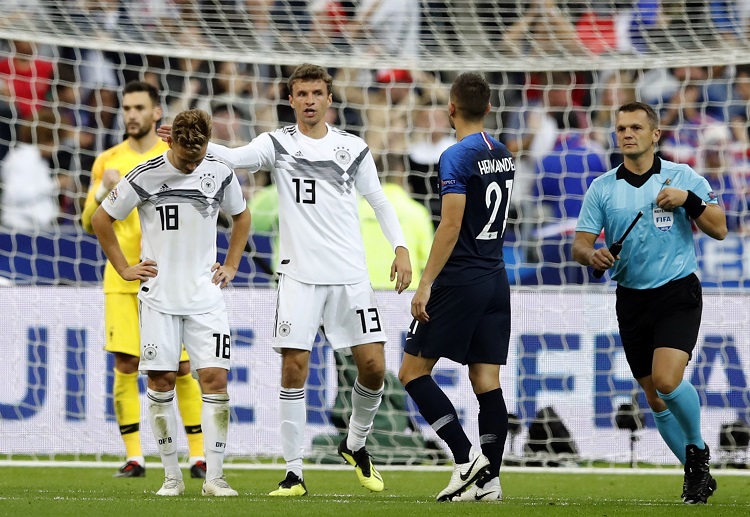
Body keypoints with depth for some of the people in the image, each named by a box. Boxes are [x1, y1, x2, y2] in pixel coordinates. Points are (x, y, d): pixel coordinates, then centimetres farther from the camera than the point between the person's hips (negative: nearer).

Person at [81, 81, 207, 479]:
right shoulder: (108, 161, 8)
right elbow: (89, 224, 7)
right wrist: (104, 191, -10)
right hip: (121, 277, 1)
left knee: (181, 369, -2)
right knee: (124, 365, -5)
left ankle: (198, 456, 6)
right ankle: (134, 458, 1)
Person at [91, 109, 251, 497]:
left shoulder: (220, 174, 0)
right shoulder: (144, 177, -8)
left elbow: (241, 217, 20)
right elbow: (101, 219, 5)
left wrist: (231, 265, 12)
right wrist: (123, 268, 4)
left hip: (205, 297, 1)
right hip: (158, 298, -1)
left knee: (215, 378, -8)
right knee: (161, 381, -2)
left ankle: (214, 477, -4)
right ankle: (171, 476, 8)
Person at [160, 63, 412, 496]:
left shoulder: (353, 148, 8)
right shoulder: (278, 144, 2)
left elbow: (379, 200, 16)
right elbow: (236, 157, -15)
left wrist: (401, 248, 5)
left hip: (350, 275, 2)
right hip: (299, 275, -2)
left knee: (373, 366, -3)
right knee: (294, 368, -6)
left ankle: (356, 445, 23)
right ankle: (295, 471, 1)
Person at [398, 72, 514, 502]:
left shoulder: (458, 157, -13)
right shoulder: (505, 156, 11)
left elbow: (451, 227, -18)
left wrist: (426, 284, -16)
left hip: (461, 281, -8)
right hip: (496, 278, 8)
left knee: (414, 371, -1)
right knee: (487, 380, 5)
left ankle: (468, 457, -11)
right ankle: (489, 479, 0)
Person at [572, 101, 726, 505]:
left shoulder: (682, 177, -3)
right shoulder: (602, 188, 3)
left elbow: (718, 229, -3)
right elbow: (580, 244, 3)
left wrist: (689, 200, -20)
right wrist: (592, 255, -20)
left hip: (678, 293, -4)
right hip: (632, 301, 4)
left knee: (666, 379, -24)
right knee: (654, 398, 6)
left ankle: (697, 448, 2)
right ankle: (697, 474, 21)